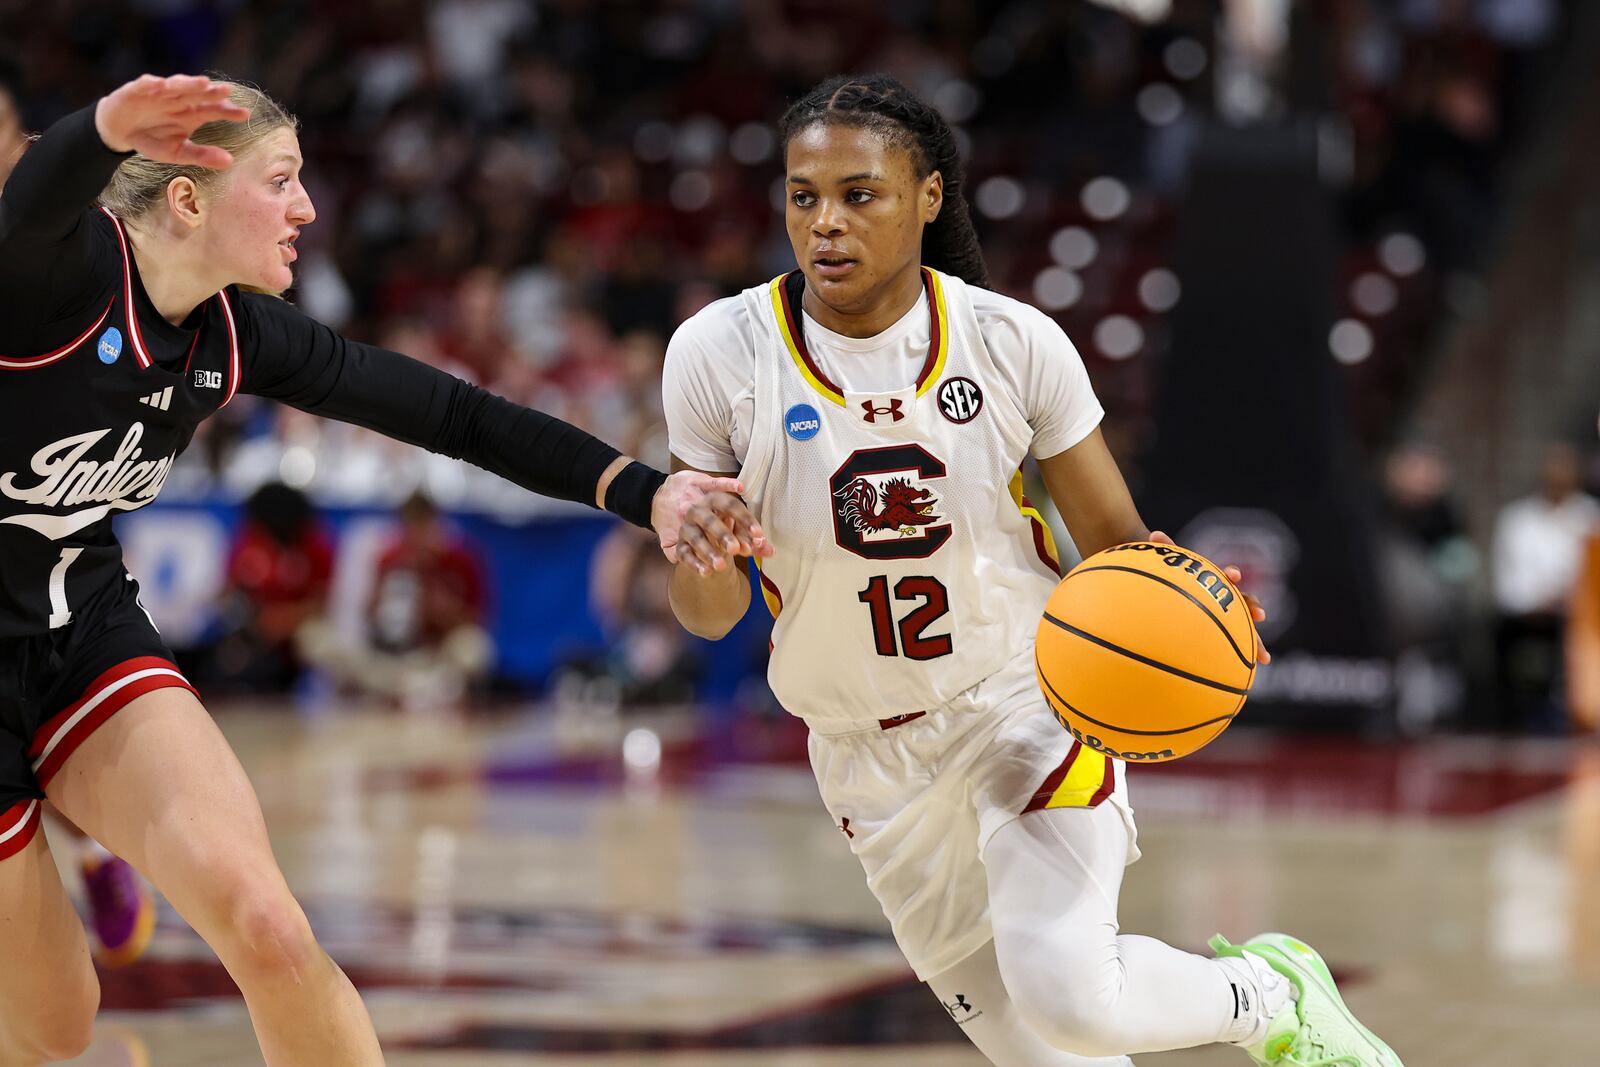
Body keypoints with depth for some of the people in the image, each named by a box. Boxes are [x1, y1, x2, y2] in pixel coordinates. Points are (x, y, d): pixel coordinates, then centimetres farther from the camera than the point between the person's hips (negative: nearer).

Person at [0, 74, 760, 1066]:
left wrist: (642, 490, -8)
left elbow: (444, 411, 1)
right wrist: (108, 130, -70)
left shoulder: (239, 335, -1)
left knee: (267, 930, -14)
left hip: (88, 631, 6)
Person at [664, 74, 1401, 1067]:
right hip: (870, 753, 2)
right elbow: (711, 616, -6)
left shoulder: (1012, 342, -13)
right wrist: (702, 566, -30)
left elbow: (1113, 538, -3)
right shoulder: (719, 354, -13)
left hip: (1028, 702, -2)